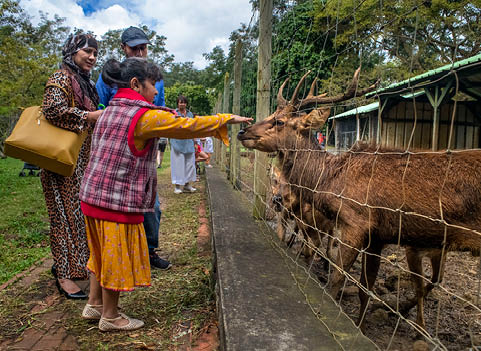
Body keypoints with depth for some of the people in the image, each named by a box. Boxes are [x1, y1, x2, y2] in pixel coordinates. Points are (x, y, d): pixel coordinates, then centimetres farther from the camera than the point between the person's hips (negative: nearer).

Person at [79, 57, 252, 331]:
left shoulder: (111, 110, 12)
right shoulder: (144, 116, -16)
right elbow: (187, 126, -13)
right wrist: (228, 119, -3)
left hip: (94, 195, 9)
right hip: (119, 200, -9)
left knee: (104, 252, 22)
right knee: (117, 256, 7)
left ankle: (94, 305, 38)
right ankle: (110, 316, 25)